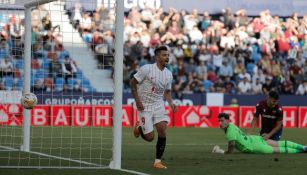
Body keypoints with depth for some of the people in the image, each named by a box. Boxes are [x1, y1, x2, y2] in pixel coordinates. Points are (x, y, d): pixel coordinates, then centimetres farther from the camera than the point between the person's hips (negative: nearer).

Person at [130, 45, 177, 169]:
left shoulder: (168, 74, 3)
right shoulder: (147, 69, -15)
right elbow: (133, 82, -8)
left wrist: (171, 104, -3)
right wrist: (137, 101, -15)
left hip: (158, 105, 4)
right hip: (144, 107, -4)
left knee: (162, 130, -15)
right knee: (149, 137, -7)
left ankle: (158, 161, -3)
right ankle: (139, 127, 29)